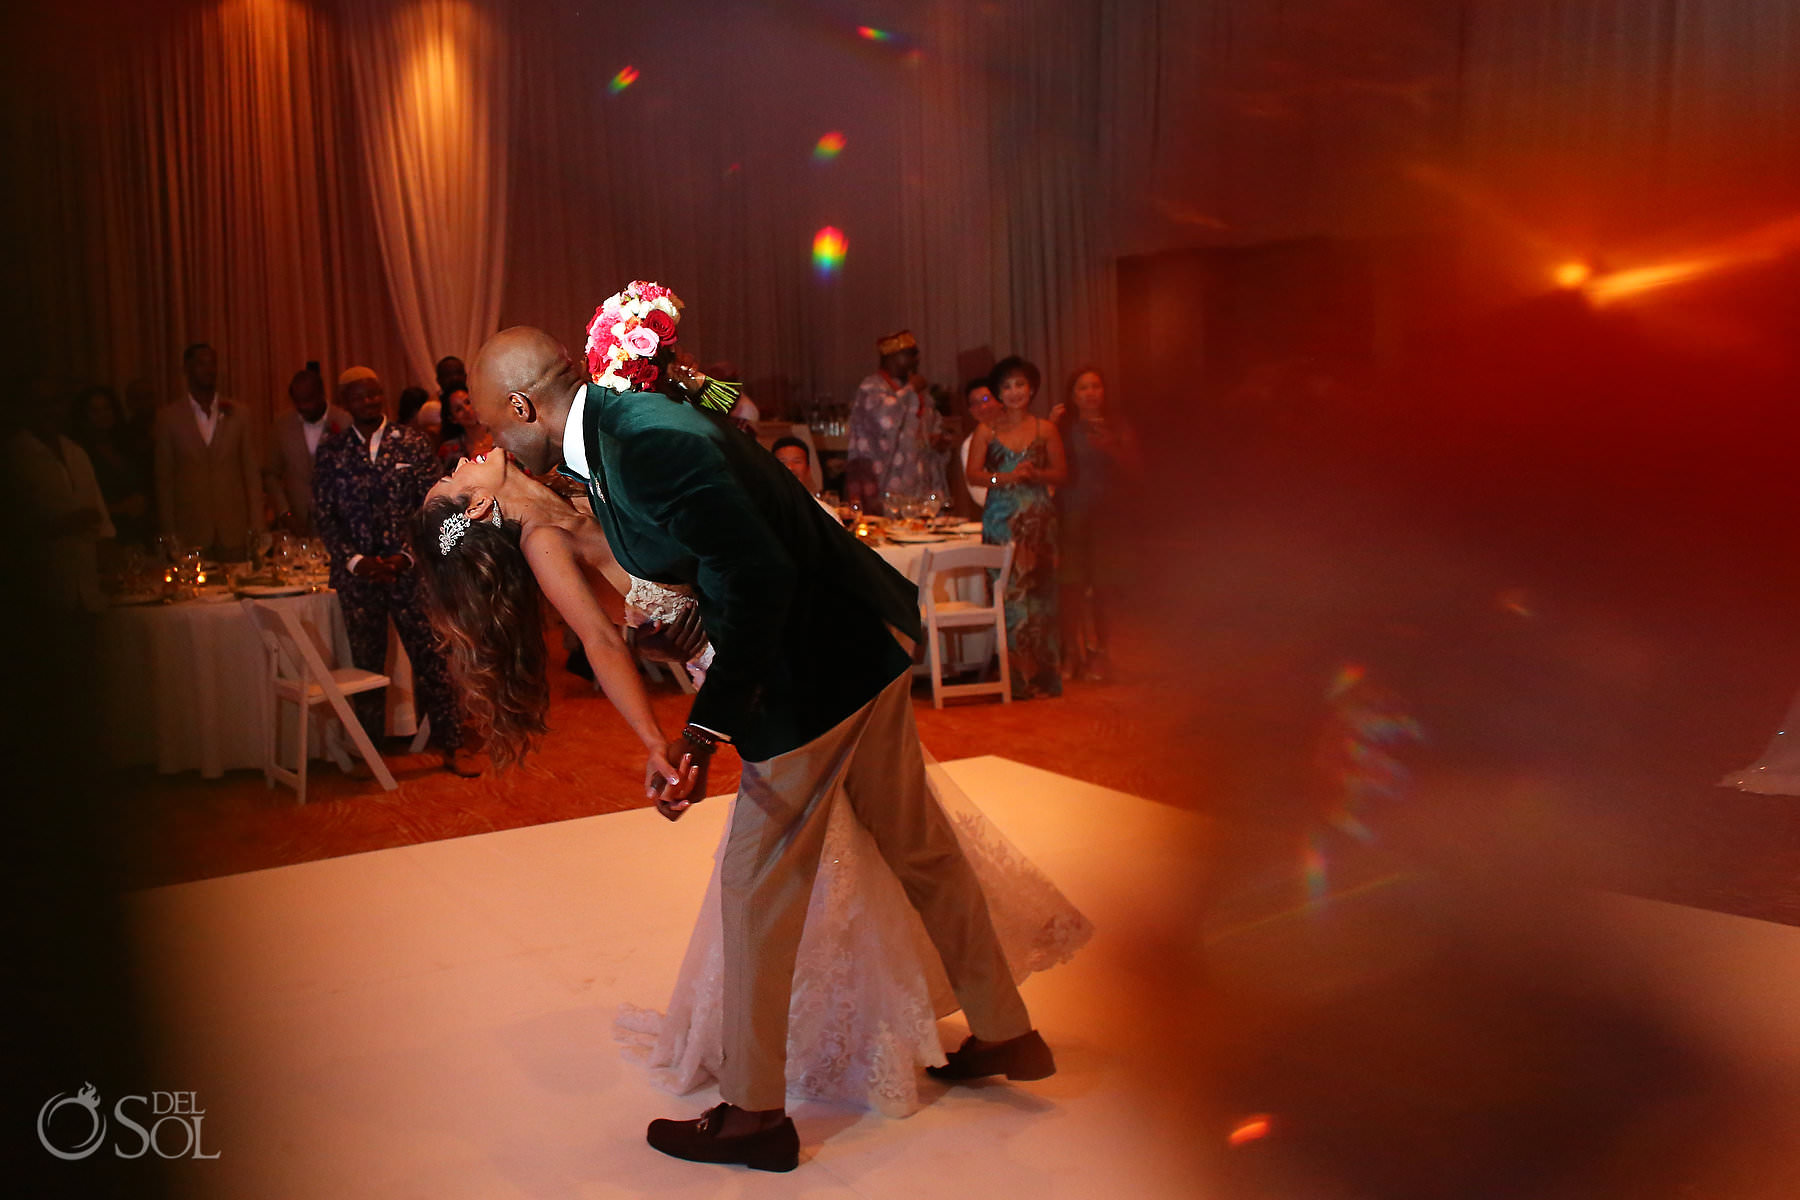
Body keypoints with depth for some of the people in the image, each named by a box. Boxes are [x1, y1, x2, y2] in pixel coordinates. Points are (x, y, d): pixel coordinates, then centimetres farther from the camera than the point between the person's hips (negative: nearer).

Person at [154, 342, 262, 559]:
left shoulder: (238, 415, 7)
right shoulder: (169, 417, 4)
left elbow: (252, 474, 7)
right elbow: (163, 479, 4)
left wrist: (256, 528, 1)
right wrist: (168, 533, 0)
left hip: (234, 532, 1)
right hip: (190, 533, -1)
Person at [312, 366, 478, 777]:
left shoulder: (411, 442, 3)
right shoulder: (331, 452, 5)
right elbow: (324, 516, 4)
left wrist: (406, 555, -10)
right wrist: (358, 561, -8)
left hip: (408, 569, -1)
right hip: (357, 574, 1)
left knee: (431, 658, -2)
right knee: (366, 663, 8)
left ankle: (451, 747, 5)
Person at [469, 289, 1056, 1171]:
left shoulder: (647, 440, -23)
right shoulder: (612, 431, 7)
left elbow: (759, 577, -28)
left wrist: (704, 730, -28)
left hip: (817, 667, -10)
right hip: (865, 643, 10)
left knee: (757, 887, 4)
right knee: (919, 847, 21)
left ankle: (754, 1113, 20)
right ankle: (1005, 1034, 38)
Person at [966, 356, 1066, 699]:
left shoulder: (1045, 430, 8)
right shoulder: (987, 431, 7)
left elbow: (1061, 474, 8)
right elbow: (973, 472, 1)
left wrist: (1035, 474, -10)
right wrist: (1005, 477, -14)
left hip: (1038, 518, 0)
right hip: (1001, 519, 0)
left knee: (1038, 593, -2)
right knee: (1006, 594, -4)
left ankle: (1041, 675, 5)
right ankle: (1014, 675, 3)